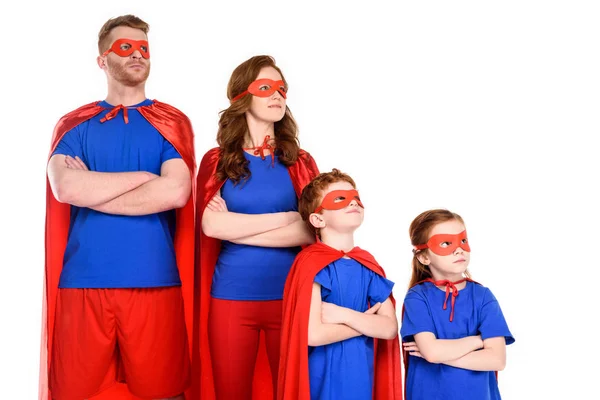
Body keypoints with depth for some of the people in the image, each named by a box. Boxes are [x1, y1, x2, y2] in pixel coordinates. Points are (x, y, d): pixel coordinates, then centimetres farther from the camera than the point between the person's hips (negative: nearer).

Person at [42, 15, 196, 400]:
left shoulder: (172, 122, 8)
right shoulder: (74, 124, 11)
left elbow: (176, 193, -9)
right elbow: (65, 187, -8)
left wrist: (91, 188, -5)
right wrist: (146, 176, -5)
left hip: (154, 281, -1)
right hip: (82, 281, 1)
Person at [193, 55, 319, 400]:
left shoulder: (301, 163, 6)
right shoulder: (217, 161, 3)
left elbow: (312, 230, -7)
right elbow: (212, 225, -12)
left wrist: (236, 227, -11)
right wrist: (285, 217, -10)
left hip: (290, 297, 1)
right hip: (230, 297, -1)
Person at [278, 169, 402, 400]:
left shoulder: (368, 265, 4)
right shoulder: (312, 263, -14)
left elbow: (390, 328, -2)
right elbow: (312, 334, -22)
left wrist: (344, 315, -17)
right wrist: (365, 321, -10)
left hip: (362, 374, 6)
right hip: (324, 375, -6)